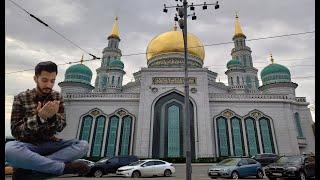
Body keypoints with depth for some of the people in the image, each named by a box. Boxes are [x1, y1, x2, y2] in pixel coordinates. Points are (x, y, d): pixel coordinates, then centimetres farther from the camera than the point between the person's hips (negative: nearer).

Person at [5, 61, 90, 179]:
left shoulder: (57, 97, 2)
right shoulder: (21, 98, -4)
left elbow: (61, 127, -5)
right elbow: (16, 131, -10)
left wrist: (53, 116, -28)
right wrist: (39, 118, -28)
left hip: (50, 144, 3)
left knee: (83, 145, -20)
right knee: (9, 149, -36)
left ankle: (26, 167, -24)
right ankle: (65, 167, -25)